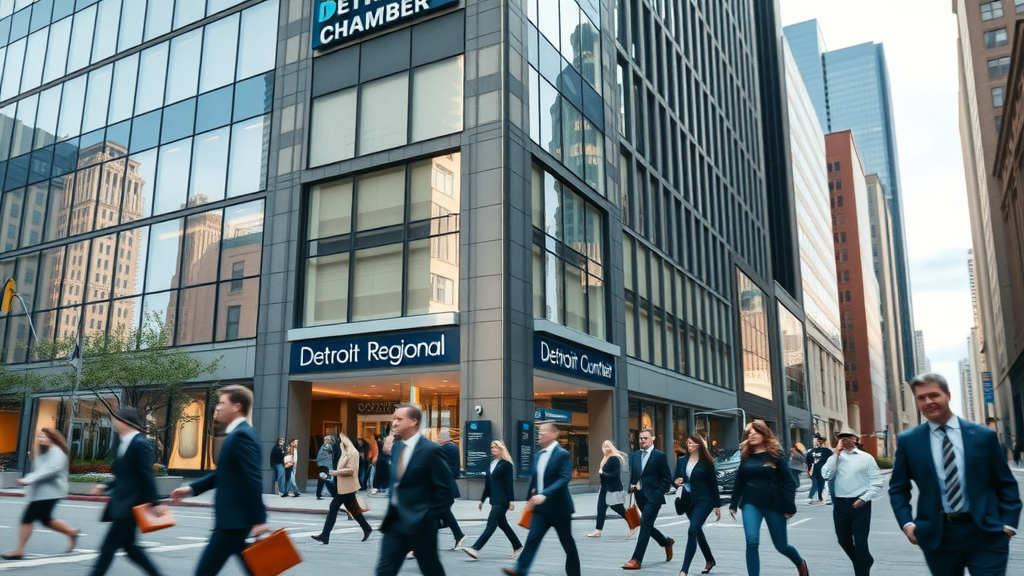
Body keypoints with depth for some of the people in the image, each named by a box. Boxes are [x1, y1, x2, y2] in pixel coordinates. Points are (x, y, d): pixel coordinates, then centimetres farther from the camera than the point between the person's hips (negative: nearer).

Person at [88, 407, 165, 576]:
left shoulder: (139, 444, -17)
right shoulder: (123, 443, 13)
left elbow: (147, 476, -20)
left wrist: (154, 503, -20)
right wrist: (105, 486, 6)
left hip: (131, 506, -10)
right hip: (123, 504, 10)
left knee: (108, 547, -5)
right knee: (128, 545, 13)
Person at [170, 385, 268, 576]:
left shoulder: (241, 435, -17)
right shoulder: (237, 434, 15)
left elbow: (253, 480, -23)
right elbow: (222, 474, 23)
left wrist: (258, 520, -24)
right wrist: (192, 488, 15)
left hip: (235, 519, -10)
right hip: (233, 517, 10)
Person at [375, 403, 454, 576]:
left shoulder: (430, 450, -14)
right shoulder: (396, 448, 9)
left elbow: (444, 488, -14)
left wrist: (431, 517, -13)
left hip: (420, 523, -6)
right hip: (395, 521, 7)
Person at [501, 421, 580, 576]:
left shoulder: (563, 454, -12)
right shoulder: (538, 455, 10)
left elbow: (564, 478, -24)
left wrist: (544, 495, -34)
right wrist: (530, 498, 17)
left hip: (558, 506, -5)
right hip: (540, 507, 6)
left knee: (568, 543, 7)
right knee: (532, 538, -7)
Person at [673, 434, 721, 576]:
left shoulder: (706, 462, -5)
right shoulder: (681, 461, 6)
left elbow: (713, 484, -2)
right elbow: (677, 479, 12)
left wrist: (717, 505, -1)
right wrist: (678, 482, -12)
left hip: (703, 501, -5)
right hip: (688, 501, 5)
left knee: (692, 531, -17)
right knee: (698, 532, 18)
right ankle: (709, 560, 40)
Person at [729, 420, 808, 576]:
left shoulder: (774, 454, -6)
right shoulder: (745, 456, 4)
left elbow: (788, 482, -7)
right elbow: (739, 482, 10)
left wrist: (789, 507, -12)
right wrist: (733, 504, 11)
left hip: (774, 505, -2)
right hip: (751, 504, 2)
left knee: (781, 545, 12)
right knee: (752, 543, -13)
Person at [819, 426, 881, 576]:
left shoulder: (866, 457, 2)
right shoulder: (834, 457, 8)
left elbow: (876, 483, -1)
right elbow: (826, 476, -8)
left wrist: (863, 499, -11)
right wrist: (836, 453, -8)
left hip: (860, 504, -3)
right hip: (840, 504, 4)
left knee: (860, 542, -4)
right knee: (844, 540, 14)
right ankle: (864, 561, 40)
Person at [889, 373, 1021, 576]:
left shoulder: (984, 435, 3)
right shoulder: (908, 441, 2)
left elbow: (1006, 484, 8)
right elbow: (898, 488, 8)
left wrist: (1008, 523, -2)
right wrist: (907, 523, -4)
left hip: (986, 534, -1)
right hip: (937, 535, 1)